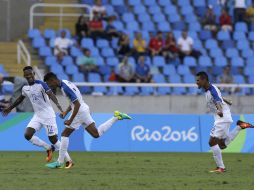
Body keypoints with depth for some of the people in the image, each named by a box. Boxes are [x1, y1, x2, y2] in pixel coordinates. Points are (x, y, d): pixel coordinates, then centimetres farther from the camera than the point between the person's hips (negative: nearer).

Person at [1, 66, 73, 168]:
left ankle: (69, 161, 7)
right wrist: (9, 109, 33)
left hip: (48, 115, -6)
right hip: (37, 116, 6)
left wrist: (58, 104, -46)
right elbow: (20, 99, 26)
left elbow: (51, 95, -28)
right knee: (28, 135, -11)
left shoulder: (41, 84, -14)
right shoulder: (25, 88, 7)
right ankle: (49, 148, 8)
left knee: (53, 139, -6)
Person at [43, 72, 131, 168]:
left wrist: (70, 120, -23)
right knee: (96, 134, 15)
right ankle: (116, 117, 12)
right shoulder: (65, 83, 10)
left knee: (65, 134, -3)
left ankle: (60, 162, 0)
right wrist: (66, 112, 14)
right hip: (84, 109, 10)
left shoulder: (65, 88, -21)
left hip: (80, 111, -10)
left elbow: (77, 104, -24)